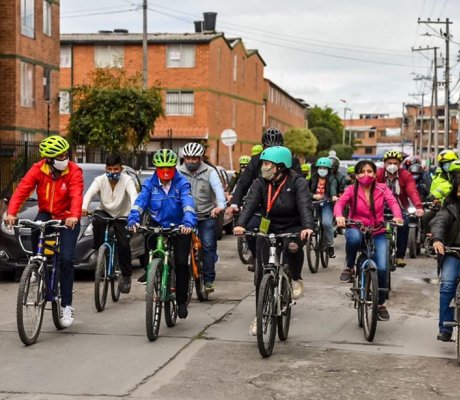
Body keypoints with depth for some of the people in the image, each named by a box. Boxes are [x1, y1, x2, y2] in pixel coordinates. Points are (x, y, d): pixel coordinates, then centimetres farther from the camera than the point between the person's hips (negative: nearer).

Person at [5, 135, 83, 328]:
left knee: (66, 259, -12)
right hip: (46, 214, 2)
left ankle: (66, 306, -2)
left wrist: (74, 216, -49)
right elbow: (21, 190, -19)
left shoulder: (74, 171, -17)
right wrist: (11, 213, -35)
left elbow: (76, 195, -30)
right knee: (36, 230, -34)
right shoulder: (38, 170, -11)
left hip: (67, 219, -2)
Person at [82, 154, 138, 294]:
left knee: (124, 245, -12)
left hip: (122, 216, -1)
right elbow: (89, 194, -30)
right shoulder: (100, 180, -13)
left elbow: (133, 197, -33)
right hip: (104, 212, 1)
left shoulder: (127, 180, -16)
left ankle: (126, 276, 7)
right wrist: (84, 208, -52)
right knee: (97, 221, -35)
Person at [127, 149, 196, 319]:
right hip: (157, 225, 2)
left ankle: (181, 301, 4)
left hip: (179, 227, -2)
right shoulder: (150, 184, -4)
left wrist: (188, 222, -43)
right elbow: (140, 201, -16)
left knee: (181, 263, -11)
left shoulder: (182, 183, -10)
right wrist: (133, 219, -35)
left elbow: (188, 203, -24)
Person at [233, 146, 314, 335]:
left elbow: (305, 205, -26)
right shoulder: (260, 183, -5)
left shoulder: (297, 182, -13)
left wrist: (307, 227, -45)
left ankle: (296, 279, -7)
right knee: (262, 273, -1)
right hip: (268, 229, 3)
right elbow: (250, 204, -18)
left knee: (293, 247, -38)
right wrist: (241, 224, -36)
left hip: (292, 228, -3)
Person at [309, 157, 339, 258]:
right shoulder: (313, 179, 11)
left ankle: (330, 245, -10)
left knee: (326, 223, -25)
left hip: (327, 204, -4)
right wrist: (313, 195, -16)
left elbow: (333, 188, -18)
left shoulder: (332, 179, 1)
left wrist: (334, 196, -40)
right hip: (315, 203, 4)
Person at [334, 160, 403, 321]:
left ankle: (381, 304, 11)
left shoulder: (382, 189, 0)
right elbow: (340, 203, -18)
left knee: (382, 268, -13)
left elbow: (392, 201, -16)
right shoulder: (351, 190, -3)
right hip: (356, 229, -1)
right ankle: (349, 267, -10)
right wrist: (339, 216, -41)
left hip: (377, 233, 1)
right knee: (354, 237, -40)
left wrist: (397, 216, -38)